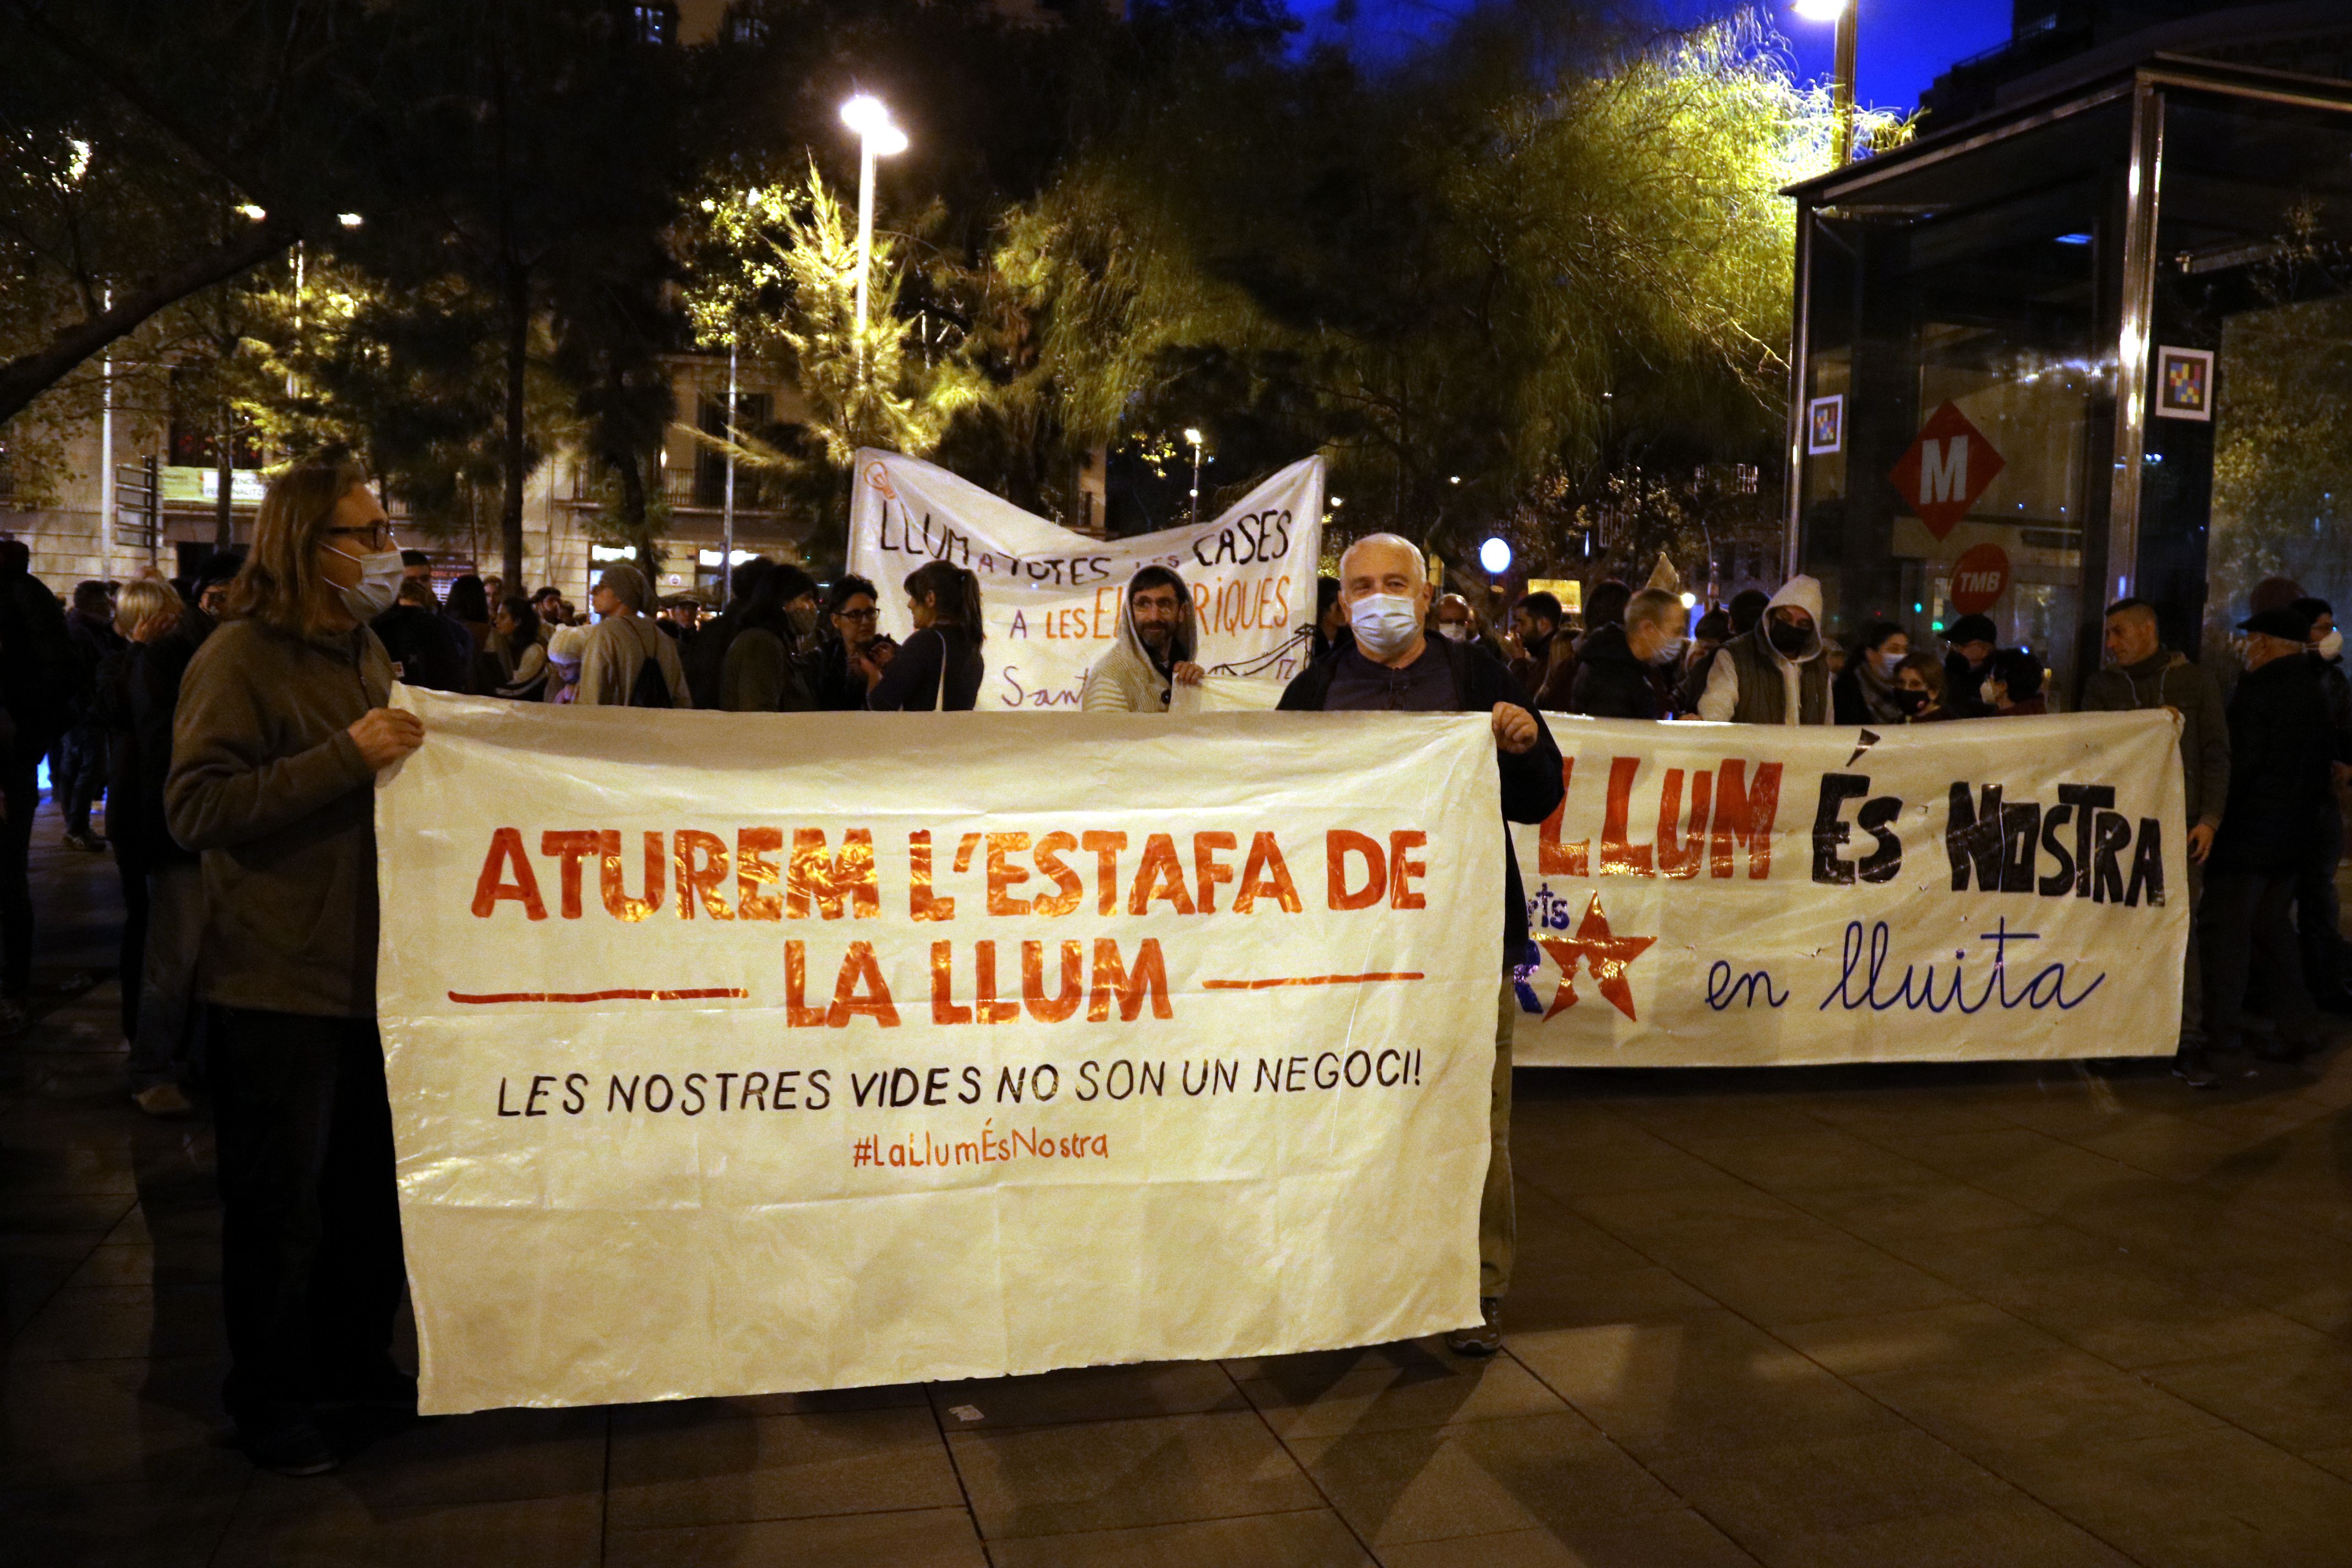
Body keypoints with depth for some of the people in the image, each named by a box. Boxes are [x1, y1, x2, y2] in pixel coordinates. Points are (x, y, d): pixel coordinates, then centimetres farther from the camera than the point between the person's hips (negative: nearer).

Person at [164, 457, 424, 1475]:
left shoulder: (364, 651, 12)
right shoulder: (240, 658, -13)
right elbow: (195, 808, -22)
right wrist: (347, 756, -27)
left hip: (369, 968, 8)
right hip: (278, 982, -8)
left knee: (370, 1184, 17)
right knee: (279, 1201, 4)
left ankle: (354, 1360, 34)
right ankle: (268, 1401, 21)